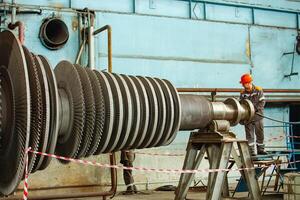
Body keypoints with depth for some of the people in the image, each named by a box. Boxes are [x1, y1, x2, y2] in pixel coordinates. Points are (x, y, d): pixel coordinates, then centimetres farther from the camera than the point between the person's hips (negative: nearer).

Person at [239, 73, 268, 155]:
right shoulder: (243, 93, 2)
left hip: (258, 116, 0)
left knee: (260, 134, 9)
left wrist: (255, 109, -19)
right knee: (249, 135, 0)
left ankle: (260, 149, 23)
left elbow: (262, 102, -6)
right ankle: (251, 151, 5)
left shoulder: (258, 90, -3)